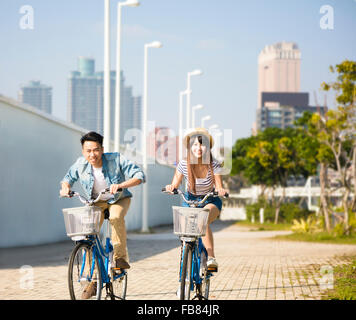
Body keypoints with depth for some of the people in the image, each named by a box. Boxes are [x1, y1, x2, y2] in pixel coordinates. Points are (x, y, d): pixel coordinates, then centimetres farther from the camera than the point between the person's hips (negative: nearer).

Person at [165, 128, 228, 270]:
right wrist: (170, 188, -36)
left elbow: (219, 187, -18)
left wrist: (220, 191, -42)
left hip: (210, 201, -3)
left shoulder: (214, 165, -19)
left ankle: (211, 258, -36)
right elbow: (175, 186, -12)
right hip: (190, 200, 3)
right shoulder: (184, 164, -16)